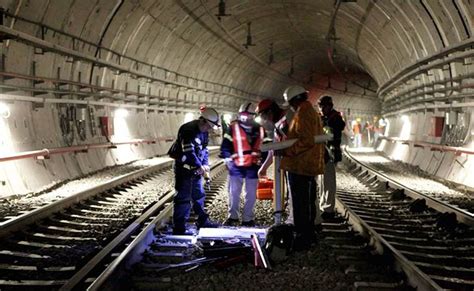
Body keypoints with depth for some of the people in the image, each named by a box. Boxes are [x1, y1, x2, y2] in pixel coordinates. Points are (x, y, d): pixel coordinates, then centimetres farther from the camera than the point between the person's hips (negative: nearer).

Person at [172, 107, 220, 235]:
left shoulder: (204, 132, 7)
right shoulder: (188, 130, -22)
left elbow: (204, 150, 12)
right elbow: (189, 152, -26)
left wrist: (205, 165, -3)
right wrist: (199, 167, -20)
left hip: (196, 169, 9)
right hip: (184, 168, -9)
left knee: (199, 195, 18)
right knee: (183, 198, -8)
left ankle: (202, 221, 32)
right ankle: (178, 229, -3)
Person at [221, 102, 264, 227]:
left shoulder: (259, 129, 5)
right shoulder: (233, 127, -5)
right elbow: (225, 146, -4)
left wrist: (262, 161, 10)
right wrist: (228, 159, -9)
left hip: (253, 166, 3)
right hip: (236, 166, -3)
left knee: (251, 194, 9)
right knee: (234, 193, 5)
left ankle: (248, 219, 20)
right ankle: (233, 217, 19)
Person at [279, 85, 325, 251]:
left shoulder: (302, 114, -16)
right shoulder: (313, 112, 16)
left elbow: (306, 140, -26)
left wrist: (286, 151, -21)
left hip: (300, 166, -11)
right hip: (311, 165, 11)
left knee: (300, 204, -5)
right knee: (309, 202, 17)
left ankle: (302, 239, -1)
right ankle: (309, 235, 27)